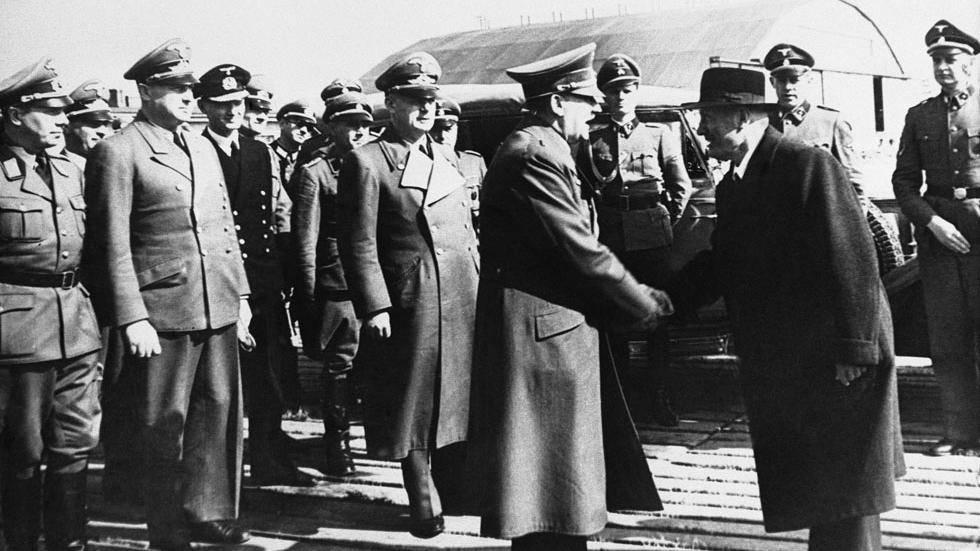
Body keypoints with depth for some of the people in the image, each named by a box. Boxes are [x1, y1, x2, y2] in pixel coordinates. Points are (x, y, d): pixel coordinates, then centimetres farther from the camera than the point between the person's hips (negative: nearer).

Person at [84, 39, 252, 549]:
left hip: (219, 306, 6)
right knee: (165, 423, 4)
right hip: (162, 310, -6)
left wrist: (241, 294, 14)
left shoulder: (202, 147, 15)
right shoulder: (117, 153, -7)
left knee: (219, 409, 10)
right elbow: (113, 245, -10)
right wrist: (132, 319, -14)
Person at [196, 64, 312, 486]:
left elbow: (282, 215, 16)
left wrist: (283, 273, 8)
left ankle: (270, 464, 21)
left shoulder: (262, 154, 13)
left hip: (263, 281, 5)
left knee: (267, 375, 10)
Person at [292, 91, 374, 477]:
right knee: (339, 366, 1)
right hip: (337, 287, -5)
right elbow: (305, 242, -5)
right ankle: (338, 449, 11)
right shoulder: (314, 173, -2)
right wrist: (309, 298, -8)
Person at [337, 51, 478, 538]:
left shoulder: (446, 157, 14)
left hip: (462, 298, 6)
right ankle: (424, 502, 17)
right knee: (414, 402, 4)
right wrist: (374, 307, -15)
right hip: (408, 302, -6)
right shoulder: (366, 162, -7)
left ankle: (455, 490, 27)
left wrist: (479, 281, 11)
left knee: (458, 396, 13)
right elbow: (359, 243, -11)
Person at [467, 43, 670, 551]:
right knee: (548, 482, -1)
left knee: (568, 478, 16)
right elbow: (583, 252, -20)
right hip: (542, 340, -10)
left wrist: (638, 299, 8)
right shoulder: (533, 157, -18)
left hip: (559, 333, 10)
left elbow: (575, 248, 15)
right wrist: (644, 306, -7)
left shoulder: (543, 152, 15)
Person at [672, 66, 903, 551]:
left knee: (843, 492, 0)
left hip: (836, 364, -8)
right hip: (778, 370, 8)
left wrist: (854, 346, -21)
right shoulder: (731, 187, 12)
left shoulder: (808, 164, -14)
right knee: (812, 491, 15)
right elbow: (719, 265, 14)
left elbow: (852, 260, -18)